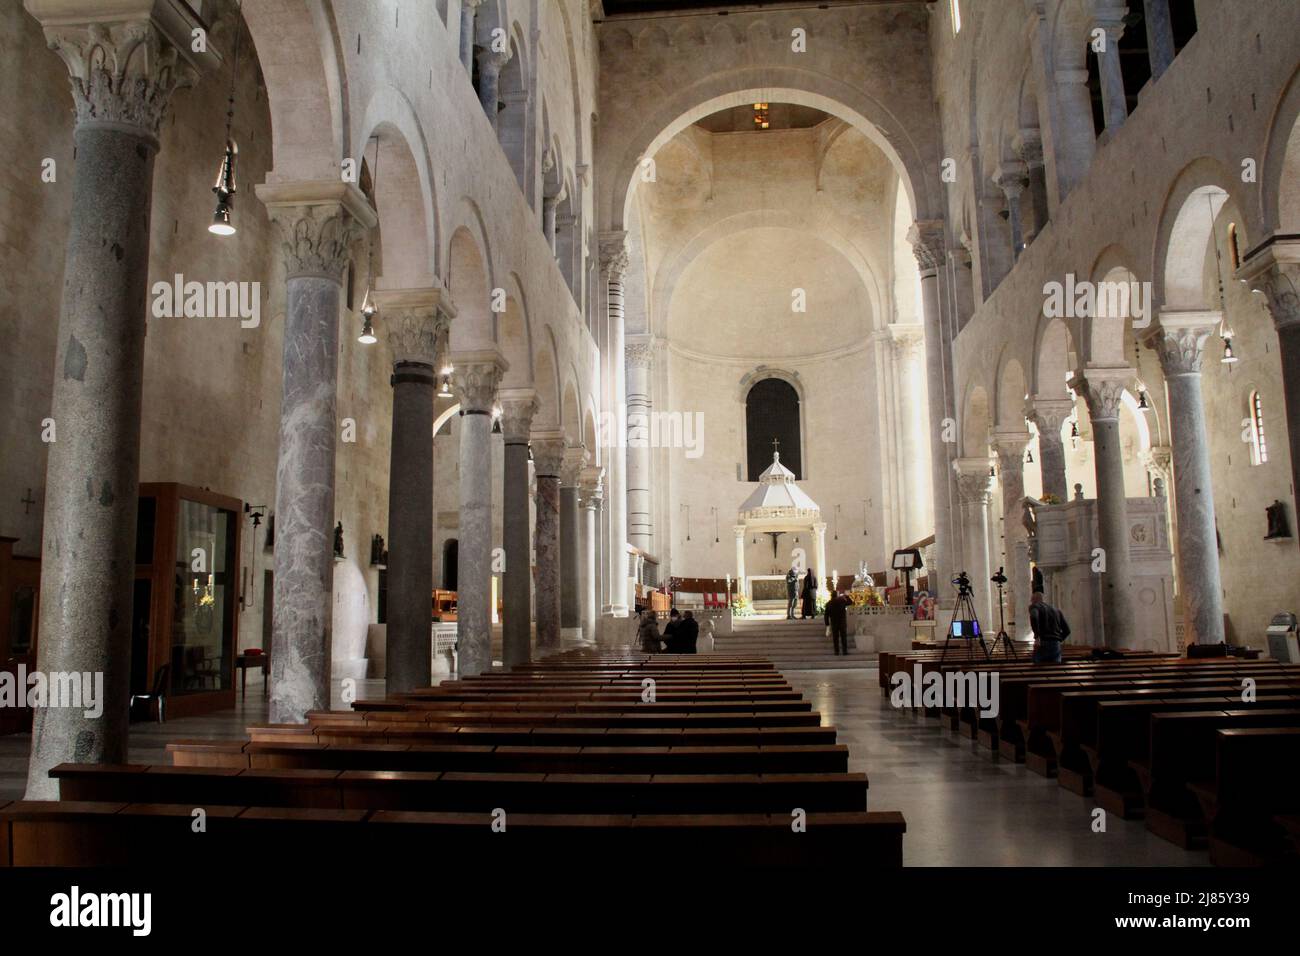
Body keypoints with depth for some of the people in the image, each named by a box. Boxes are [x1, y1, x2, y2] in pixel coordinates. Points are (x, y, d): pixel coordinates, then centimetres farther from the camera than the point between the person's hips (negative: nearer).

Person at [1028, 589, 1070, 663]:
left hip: (1042, 645, -5)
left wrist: (1037, 637, -19)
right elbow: (1067, 630, 18)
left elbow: (1034, 617, -22)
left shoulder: (1034, 606, 4)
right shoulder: (1056, 610, 23)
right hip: (1057, 645, 5)